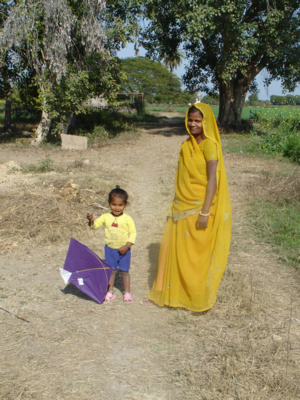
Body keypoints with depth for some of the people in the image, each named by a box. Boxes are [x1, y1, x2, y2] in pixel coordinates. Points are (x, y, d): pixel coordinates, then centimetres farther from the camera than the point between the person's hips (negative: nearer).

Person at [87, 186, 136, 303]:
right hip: (110, 249, 2)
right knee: (111, 271, 12)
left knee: (124, 271, 10)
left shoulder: (127, 219, -11)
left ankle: (127, 292, 25)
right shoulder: (106, 217, -4)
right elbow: (95, 225, -5)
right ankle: (110, 292, 26)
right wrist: (91, 220, -26)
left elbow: (133, 233, -10)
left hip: (124, 250, -2)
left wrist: (126, 246, -17)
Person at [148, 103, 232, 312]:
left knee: (196, 254, 3)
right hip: (182, 208, 8)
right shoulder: (186, 146, 11)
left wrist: (205, 212, -21)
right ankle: (174, 294, 30)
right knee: (175, 250, 13)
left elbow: (212, 180, -17)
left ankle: (199, 299, 19)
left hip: (199, 209, -7)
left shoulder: (209, 145, -12)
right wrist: (175, 206, 16)